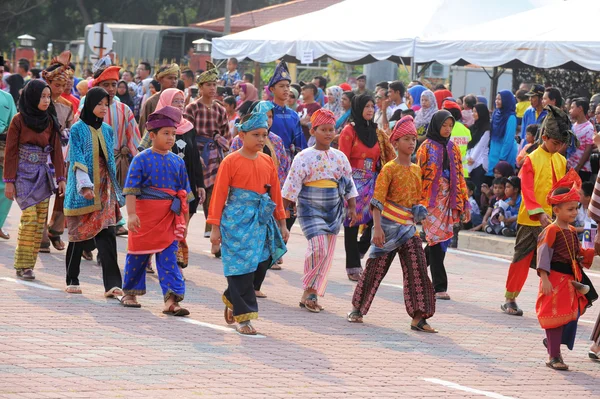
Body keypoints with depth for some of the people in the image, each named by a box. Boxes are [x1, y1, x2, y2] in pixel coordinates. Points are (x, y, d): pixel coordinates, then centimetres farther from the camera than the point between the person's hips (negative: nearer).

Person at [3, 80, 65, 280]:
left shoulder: (50, 121, 8)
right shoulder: (19, 120, -6)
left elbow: (56, 151, 10)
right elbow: (11, 151, -5)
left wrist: (61, 178, 4)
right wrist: (9, 181, -7)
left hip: (42, 176, 5)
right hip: (24, 174, -5)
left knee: (40, 220, -1)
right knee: (30, 216, -16)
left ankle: (29, 264, 4)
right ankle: (22, 266, -12)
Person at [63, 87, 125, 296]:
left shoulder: (107, 130, 12)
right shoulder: (78, 129, -3)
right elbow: (77, 159, -11)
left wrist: (113, 188, 16)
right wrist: (85, 185, -23)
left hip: (104, 188, 3)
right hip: (83, 190, -3)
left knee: (107, 235, -8)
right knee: (79, 234, 5)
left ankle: (112, 284, -14)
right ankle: (72, 280, 20)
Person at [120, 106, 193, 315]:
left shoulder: (177, 162, 8)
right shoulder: (142, 159, -6)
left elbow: (185, 193, 15)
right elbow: (131, 188, -11)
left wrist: (185, 220, 15)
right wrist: (131, 214, -22)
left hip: (169, 217, 3)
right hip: (145, 215, -3)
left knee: (169, 258, -4)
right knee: (138, 254, 10)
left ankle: (171, 300, -11)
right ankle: (130, 292, 27)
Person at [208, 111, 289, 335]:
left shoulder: (267, 162, 10)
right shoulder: (231, 161, -5)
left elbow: (275, 193, 16)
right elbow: (219, 194, -4)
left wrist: (282, 224, 16)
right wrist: (215, 227, -6)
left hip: (262, 222, 5)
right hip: (238, 222, -5)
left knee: (261, 265, 3)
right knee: (242, 268, -5)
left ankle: (232, 300, 28)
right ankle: (243, 317, 2)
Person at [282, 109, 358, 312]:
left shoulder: (340, 157, 7)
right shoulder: (304, 157, -7)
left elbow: (349, 185, 15)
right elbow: (292, 185, -7)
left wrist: (352, 208, 10)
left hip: (334, 211, 5)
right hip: (311, 210, -5)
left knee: (327, 254, 5)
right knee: (318, 247, -20)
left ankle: (312, 295, 13)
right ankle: (309, 291, -7)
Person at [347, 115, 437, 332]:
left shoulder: (416, 170, 11)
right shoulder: (389, 168, -7)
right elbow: (377, 200, -12)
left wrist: (418, 212, 7)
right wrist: (377, 227, -20)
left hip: (408, 227, 5)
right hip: (389, 225, -5)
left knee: (417, 269, -5)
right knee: (376, 267, 3)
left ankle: (418, 318, -6)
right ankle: (357, 309, 19)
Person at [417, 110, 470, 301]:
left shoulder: (453, 148, 14)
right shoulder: (426, 147, -2)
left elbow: (459, 176, 16)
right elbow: (418, 174, -6)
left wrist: (464, 202, 11)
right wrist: (417, 202, -12)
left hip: (448, 199, 5)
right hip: (430, 199, -5)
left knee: (440, 241, 3)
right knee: (437, 239, -9)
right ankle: (440, 287, -6)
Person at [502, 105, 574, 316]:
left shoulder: (561, 161, 8)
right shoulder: (532, 160, -9)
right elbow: (527, 190, -16)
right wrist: (539, 213, -26)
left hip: (553, 220, 5)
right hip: (530, 219, -5)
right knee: (522, 259, 1)